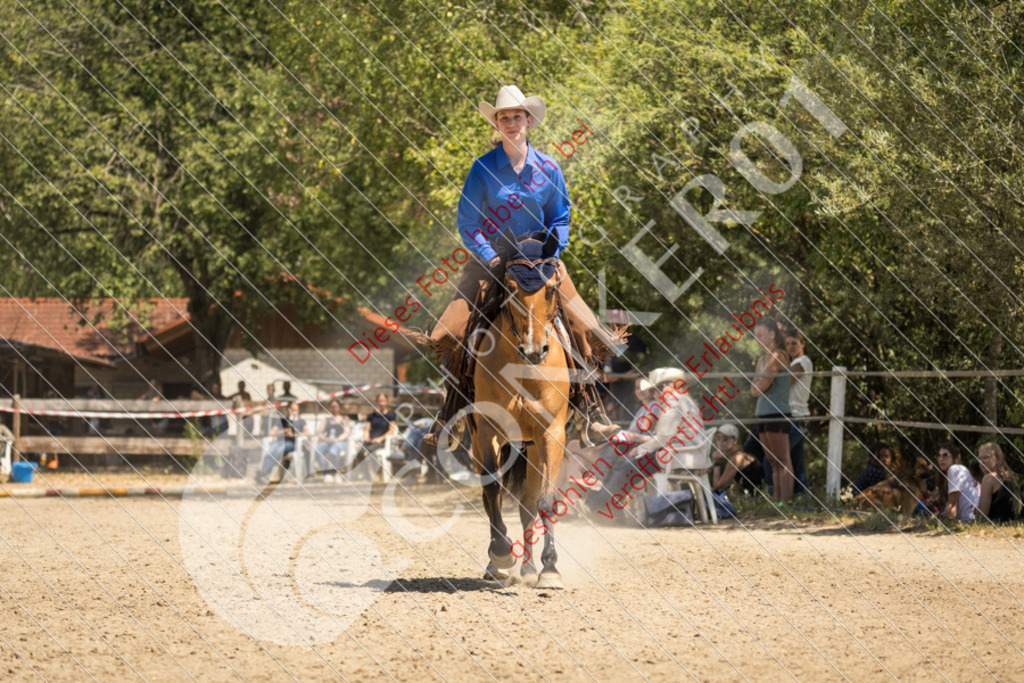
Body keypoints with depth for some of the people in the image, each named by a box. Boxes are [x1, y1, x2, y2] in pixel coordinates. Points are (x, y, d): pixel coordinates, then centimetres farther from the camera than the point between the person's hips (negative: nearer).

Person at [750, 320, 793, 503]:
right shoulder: (763, 358, 19)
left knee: (782, 460, -10)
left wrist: (758, 387, 5)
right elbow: (754, 389, 12)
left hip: (777, 413, -9)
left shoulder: (778, 356, -8)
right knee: (773, 462, 7)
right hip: (763, 412, 9)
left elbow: (762, 386, -14)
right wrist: (758, 388, -7)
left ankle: (786, 501, -14)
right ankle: (778, 500, 8)